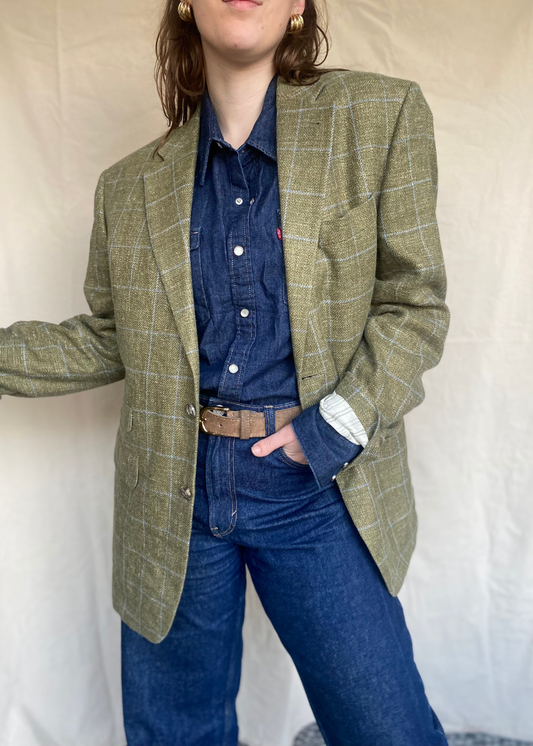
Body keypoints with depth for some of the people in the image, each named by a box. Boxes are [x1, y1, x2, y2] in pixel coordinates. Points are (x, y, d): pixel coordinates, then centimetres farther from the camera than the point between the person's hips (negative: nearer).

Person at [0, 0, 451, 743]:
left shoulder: (381, 117, -1)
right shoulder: (130, 186, 6)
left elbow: (415, 305, -2)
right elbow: (106, 340, 11)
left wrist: (337, 425, -13)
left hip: (319, 491, -2)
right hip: (173, 494, 3)